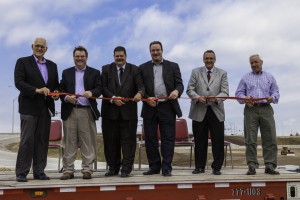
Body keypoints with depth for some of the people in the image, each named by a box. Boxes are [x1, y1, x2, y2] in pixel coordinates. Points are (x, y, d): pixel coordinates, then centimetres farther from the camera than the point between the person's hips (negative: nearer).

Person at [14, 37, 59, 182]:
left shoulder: (52, 66, 16)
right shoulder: (22, 62, 2)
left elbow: (56, 85, 19)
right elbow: (18, 82, -10)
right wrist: (37, 90, -23)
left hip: (46, 108, 5)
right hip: (29, 107, -4)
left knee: (42, 140, 6)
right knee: (27, 140, -4)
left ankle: (39, 171, 13)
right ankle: (21, 173, 4)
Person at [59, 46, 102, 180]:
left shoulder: (94, 73, 11)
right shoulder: (66, 72, 17)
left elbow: (99, 89, -1)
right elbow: (61, 90, 11)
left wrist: (91, 93, -22)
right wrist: (66, 97, -10)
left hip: (87, 111, -1)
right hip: (70, 111, 2)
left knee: (88, 142, -1)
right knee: (69, 142, 3)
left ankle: (87, 170, 6)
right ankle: (68, 170, 8)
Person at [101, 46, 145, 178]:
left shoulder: (134, 69, 8)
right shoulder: (106, 69, 9)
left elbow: (140, 85, -3)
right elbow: (103, 87, -1)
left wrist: (140, 93, -26)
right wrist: (113, 98, -16)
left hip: (128, 110, -1)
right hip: (110, 110, 1)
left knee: (128, 140, 0)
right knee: (110, 141, 6)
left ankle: (126, 169, 6)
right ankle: (113, 168, 19)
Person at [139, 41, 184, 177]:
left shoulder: (173, 66, 10)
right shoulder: (143, 68, 11)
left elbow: (179, 84, 4)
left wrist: (176, 91, -19)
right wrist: (146, 98, -11)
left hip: (167, 107, -1)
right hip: (150, 108, 1)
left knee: (168, 138, -2)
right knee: (150, 139, 5)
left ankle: (166, 168, 4)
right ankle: (154, 166, 16)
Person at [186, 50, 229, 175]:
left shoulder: (222, 73, 10)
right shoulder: (195, 72, 10)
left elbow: (225, 92, 1)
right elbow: (189, 89, 4)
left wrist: (216, 98, -20)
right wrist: (197, 97, -17)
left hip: (216, 111, 0)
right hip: (199, 112, 0)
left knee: (218, 142, 1)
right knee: (200, 142, 6)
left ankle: (217, 167, 12)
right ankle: (199, 166, 17)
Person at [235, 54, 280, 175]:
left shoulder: (269, 77, 18)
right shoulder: (245, 78, 15)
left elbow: (275, 91, 13)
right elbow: (238, 93, 10)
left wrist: (272, 98, -10)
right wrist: (245, 99, -11)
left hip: (266, 109, 1)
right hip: (251, 109, -1)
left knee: (270, 139, -3)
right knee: (250, 140, -4)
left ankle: (270, 166, 2)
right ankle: (252, 166, 0)